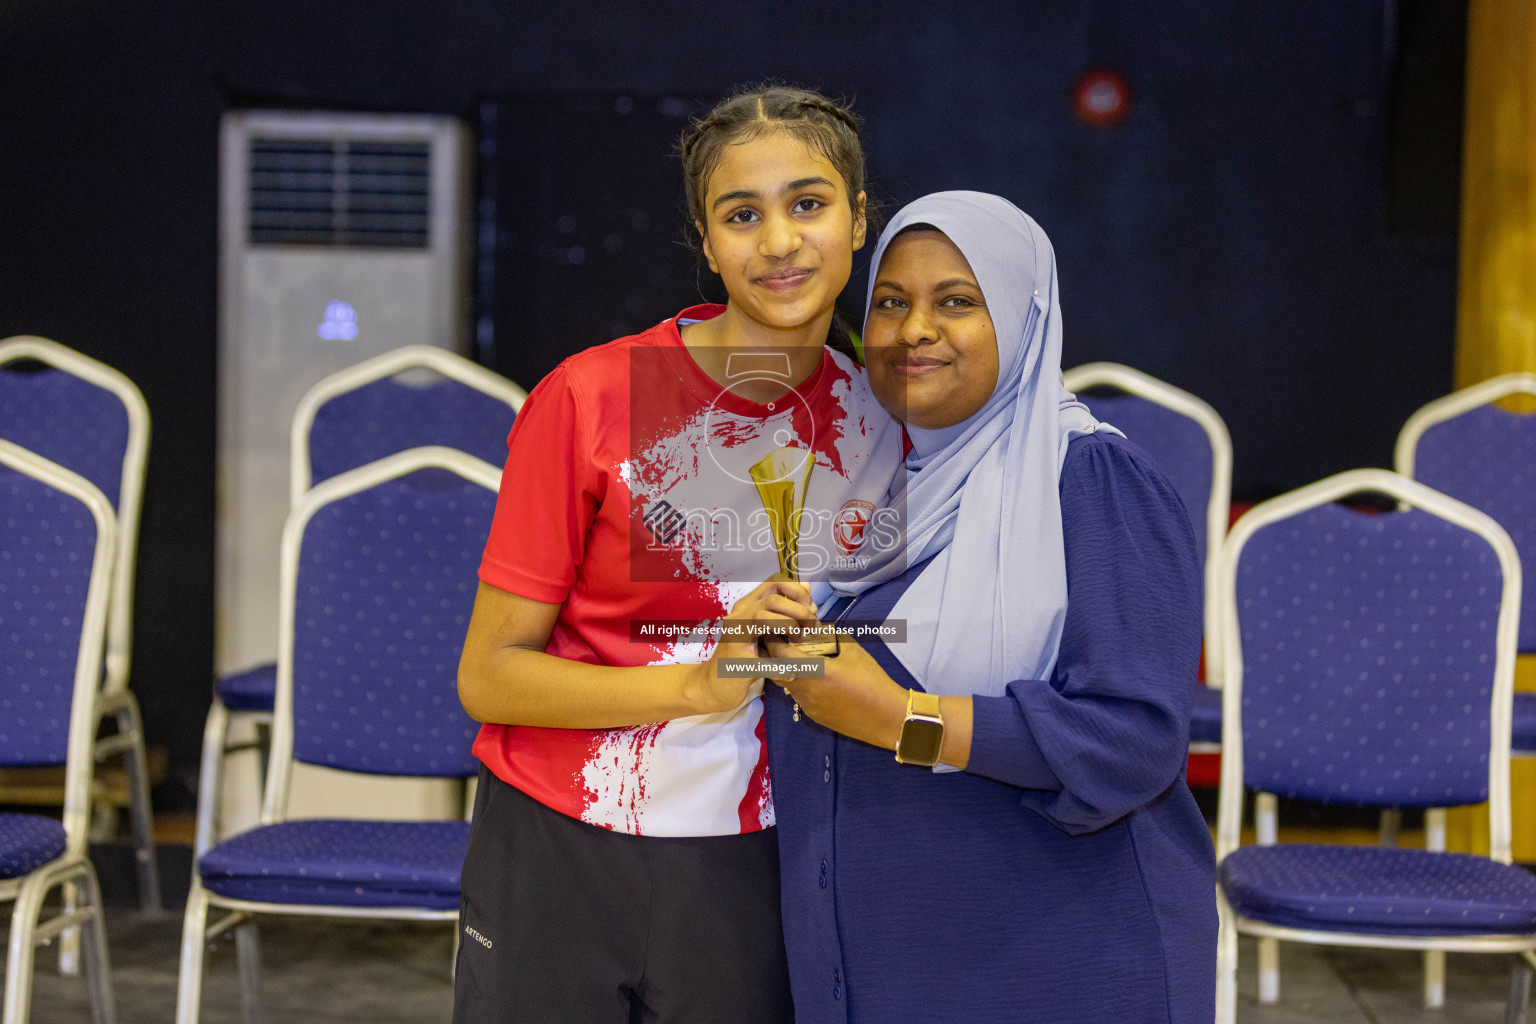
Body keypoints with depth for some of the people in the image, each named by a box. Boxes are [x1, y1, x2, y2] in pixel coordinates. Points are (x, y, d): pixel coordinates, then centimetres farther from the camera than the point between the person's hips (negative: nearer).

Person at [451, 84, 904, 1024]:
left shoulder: (881, 416, -1)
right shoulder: (588, 399, -11)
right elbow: (489, 675, -10)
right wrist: (699, 683, -21)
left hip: (753, 875, 3)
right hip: (562, 864, -2)